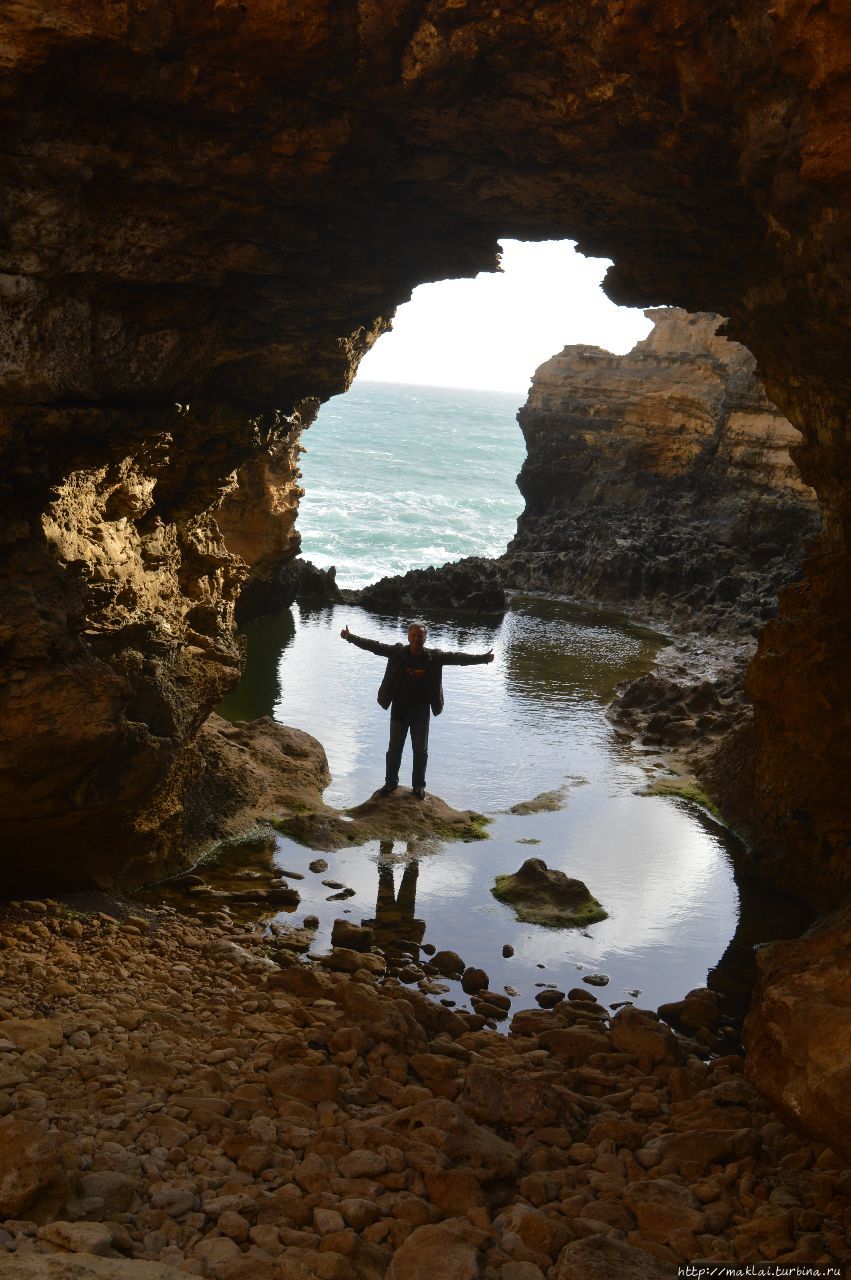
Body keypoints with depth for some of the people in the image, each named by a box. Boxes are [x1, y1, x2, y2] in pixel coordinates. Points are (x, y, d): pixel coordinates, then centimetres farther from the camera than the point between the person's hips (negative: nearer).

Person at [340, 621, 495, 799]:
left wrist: (483, 658, -18)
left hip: (421, 711, 0)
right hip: (399, 710, 0)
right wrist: (351, 637, -13)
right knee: (394, 748, 12)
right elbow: (374, 646, -8)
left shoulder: (434, 657, -8)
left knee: (421, 751, 9)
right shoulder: (398, 652, -8)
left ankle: (418, 785, 24)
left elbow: (458, 658, -10)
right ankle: (391, 782, 28)